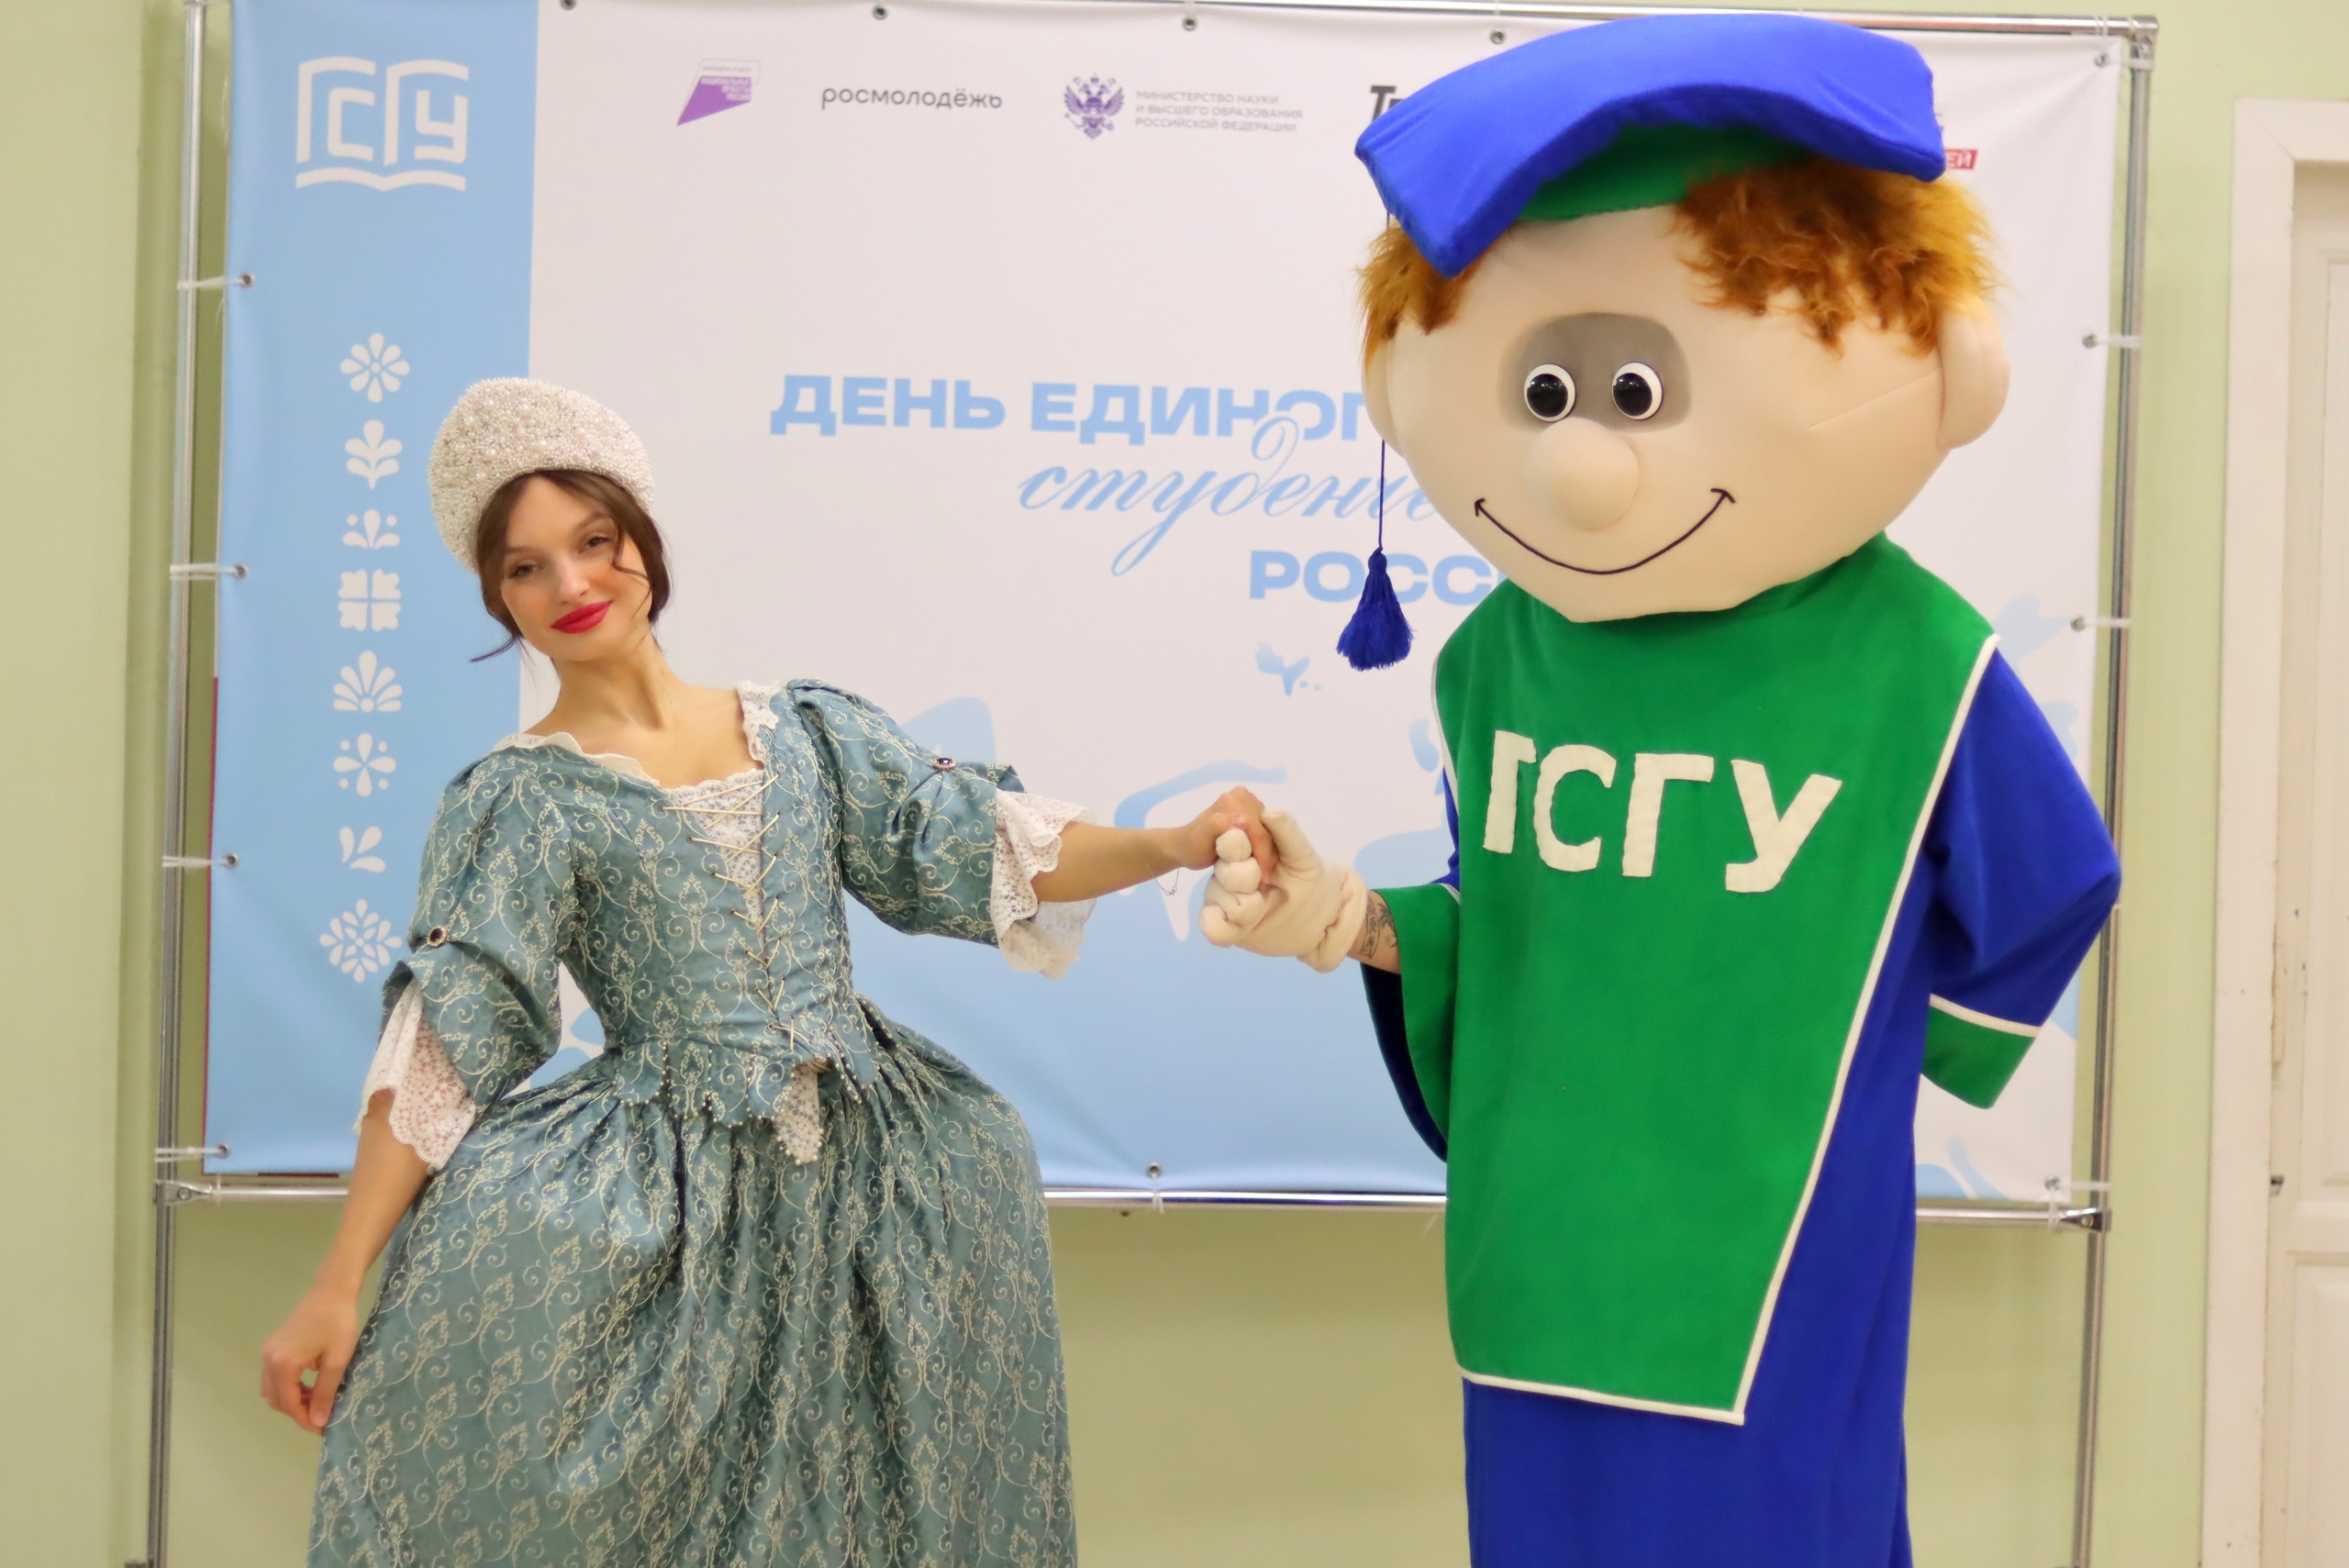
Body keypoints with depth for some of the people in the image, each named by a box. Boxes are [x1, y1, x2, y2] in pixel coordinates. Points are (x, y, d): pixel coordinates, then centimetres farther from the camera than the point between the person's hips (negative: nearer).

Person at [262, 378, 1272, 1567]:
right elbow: (436, 1057, -6)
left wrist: (1177, 845, -11)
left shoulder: (805, 730, 7)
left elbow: (983, 850, 4)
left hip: (864, 1168, 2)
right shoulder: (518, 799, -2)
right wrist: (337, 1287, -12)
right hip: (663, 1202, -2)